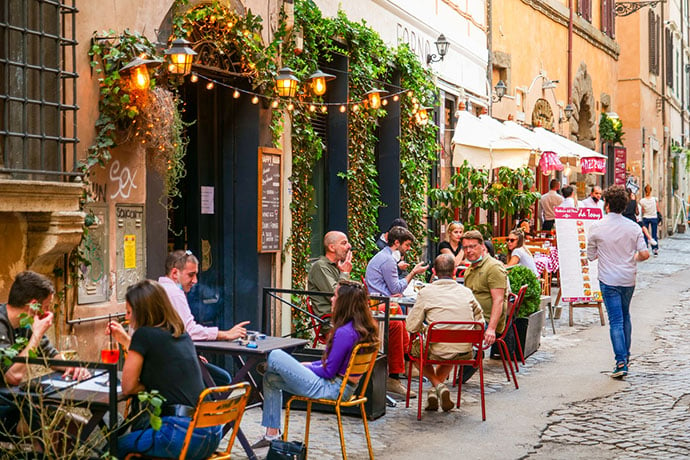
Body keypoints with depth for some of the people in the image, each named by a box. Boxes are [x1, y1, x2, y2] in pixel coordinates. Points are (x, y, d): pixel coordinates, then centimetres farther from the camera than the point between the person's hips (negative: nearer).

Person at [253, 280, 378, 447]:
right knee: (271, 378, 16)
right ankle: (272, 434, 21)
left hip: (332, 389, -11)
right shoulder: (362, 327, 5)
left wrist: (305, 367, -2)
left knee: (275, 357, -11)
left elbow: (328, 372, -19)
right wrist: (310, 365, 10)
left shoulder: (345, 332, -25)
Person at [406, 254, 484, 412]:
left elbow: (412, 327, -5)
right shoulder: (466, 292, 4)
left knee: (414, 347, 29)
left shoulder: (426, 292, -6)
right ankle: (437, 390, 25)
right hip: (464, 353, 3)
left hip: (437, 351, -3)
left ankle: (437, 385, 11)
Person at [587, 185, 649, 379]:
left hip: (609, 280, -3)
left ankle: (621, 363, -9)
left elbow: (590, 256, -1)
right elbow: (645, 254, -8)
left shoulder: (596, 227, -10)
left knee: (616, 321, -2)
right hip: (628, 279, 3)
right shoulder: (633, 227, -5)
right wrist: (632, 258, 13)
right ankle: (626, 355, 29)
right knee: (625, 317, 21)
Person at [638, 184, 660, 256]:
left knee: (645, 234, 8)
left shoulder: (642, 201, -11)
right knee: (654, 234, 7)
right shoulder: (655, 199, -10)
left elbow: (642, 211, -3)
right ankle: (655, 250, 8)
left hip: (645, 218, 0)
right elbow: (658, 210, 0)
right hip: (654, 218, 0)